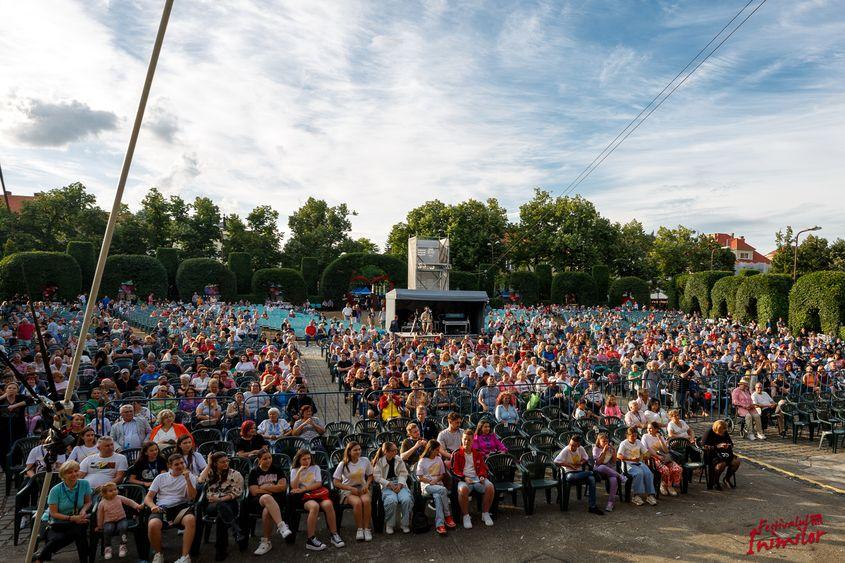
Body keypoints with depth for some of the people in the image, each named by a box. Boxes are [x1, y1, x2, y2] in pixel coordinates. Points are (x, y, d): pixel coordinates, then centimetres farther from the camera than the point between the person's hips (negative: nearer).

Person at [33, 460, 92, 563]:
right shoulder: (55, 490, -13)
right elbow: (53, 513, -11)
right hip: (56, 523, -2)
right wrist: (72, 518, -23)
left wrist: (83, 510, -15)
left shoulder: (85, 484, -6)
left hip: (76, 521, 2)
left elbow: (88, 502, 8)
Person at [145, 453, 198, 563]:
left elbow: (192, 497, -1)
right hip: (162, 508, 1)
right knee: (153, 524, -34)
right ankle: (158, 554, -6)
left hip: (180, 507, -1)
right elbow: (148, 497, 13)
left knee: (191, 519, -36)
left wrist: (187, 479, -13)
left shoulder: (190, 477, 11)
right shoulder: (161, 478, 16)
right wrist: (152, 506, -11)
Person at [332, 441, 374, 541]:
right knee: (357, 502, -34)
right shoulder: (343, 464, -7)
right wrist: (351, 488, -16)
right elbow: (336, 483, -5)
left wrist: (366, 485, -7)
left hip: (362, 489, 2)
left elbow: (370, 476, 14)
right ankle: (359, 529, -19)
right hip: (347, 490, -2)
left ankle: (366, 528, -21)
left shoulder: (365, 461, 1)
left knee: (366, 501, -33)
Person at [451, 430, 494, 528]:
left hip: (477, 478, 3)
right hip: (463, 479, -3)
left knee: (490, 487, -26)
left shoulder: (477, 453, 17)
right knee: (463, 489, -38)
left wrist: (482, 476, -3)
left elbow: (483, 467, 19)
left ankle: (485, 514, -8)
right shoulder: (457, 454, 7)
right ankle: (466, 516, -18)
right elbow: (454, 470, 1)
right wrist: (464, 478, -15)